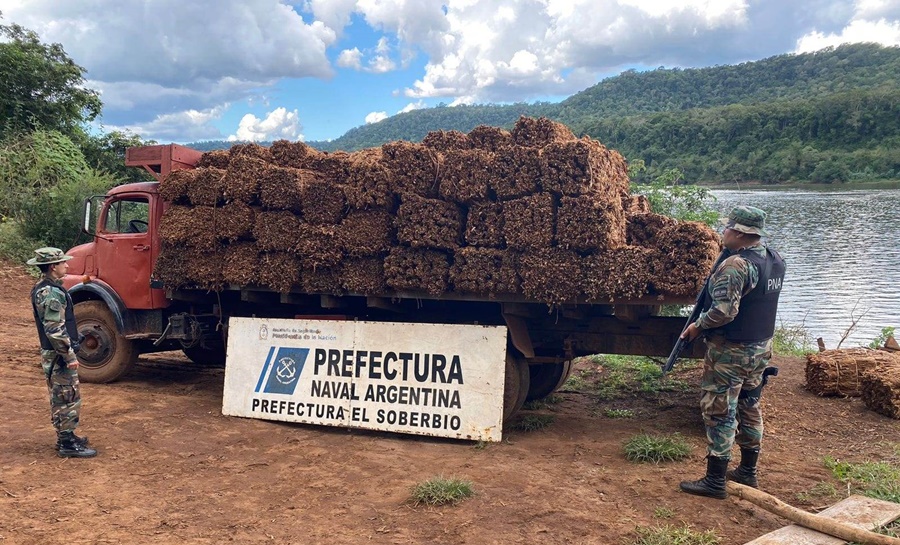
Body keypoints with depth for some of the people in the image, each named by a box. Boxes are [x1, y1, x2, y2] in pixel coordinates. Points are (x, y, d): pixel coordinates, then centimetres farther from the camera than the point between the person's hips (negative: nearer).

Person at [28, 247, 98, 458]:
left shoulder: (42, 289, 11)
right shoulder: (52, 294, -22)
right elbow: (55, 330, -26)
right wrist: (69, 355, -20)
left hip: (52, 353, 10)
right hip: (59, 355, -10)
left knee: (60, 398, 18)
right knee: (68, 399, -3)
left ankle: (65, 437, 28)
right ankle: (67, 444, 3)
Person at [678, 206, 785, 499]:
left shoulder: (736, 265, -24)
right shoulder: (775, 261, 4)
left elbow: (724, 311, -30)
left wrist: (698, 326, -14)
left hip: (730, 351, -9)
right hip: (762, 347, 9)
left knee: (719, 412, 0)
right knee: (749, 407, 19)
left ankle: (715, 481, 6)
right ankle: (748, 472, 31)